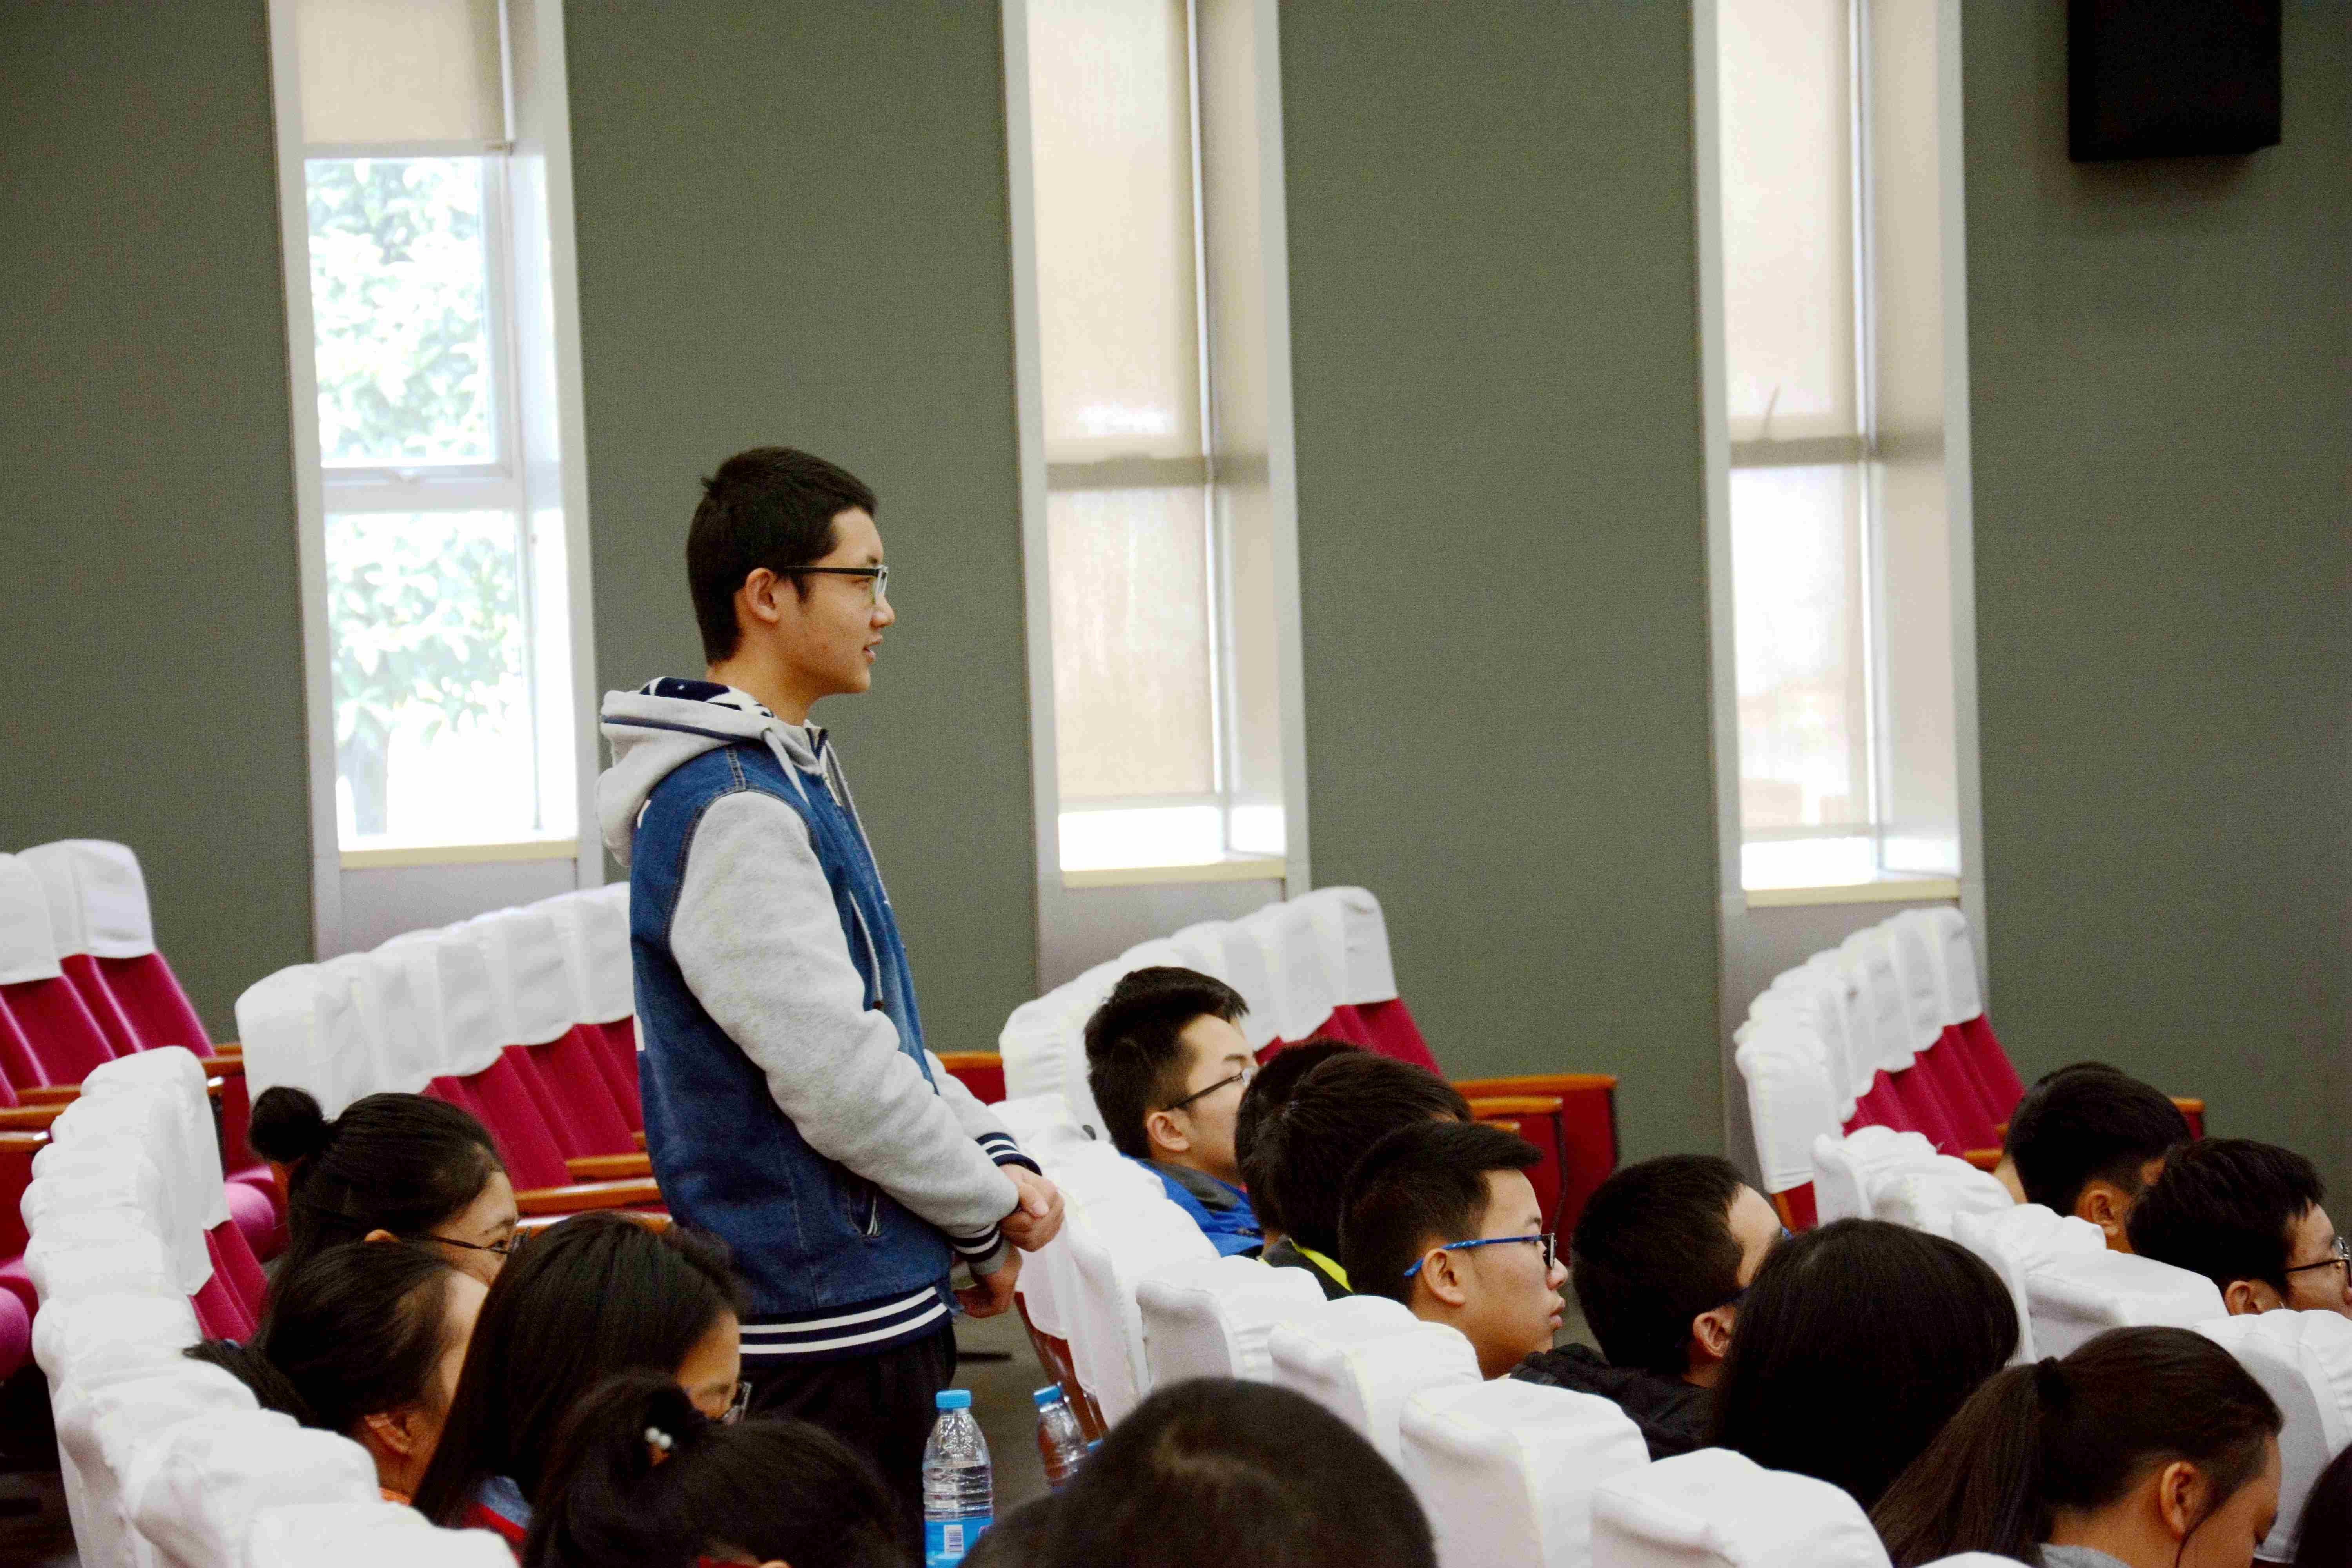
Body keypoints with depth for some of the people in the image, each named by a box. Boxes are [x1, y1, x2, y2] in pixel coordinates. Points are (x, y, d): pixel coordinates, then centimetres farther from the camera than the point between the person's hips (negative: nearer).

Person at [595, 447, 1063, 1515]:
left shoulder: (788, 774, 14)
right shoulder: (727, 811, -19)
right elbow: (836, 1075, -22)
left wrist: (993, 1154, 6)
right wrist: (986, 1213, -9)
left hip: (868, 1301, 10)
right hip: (823, 1314, -10)